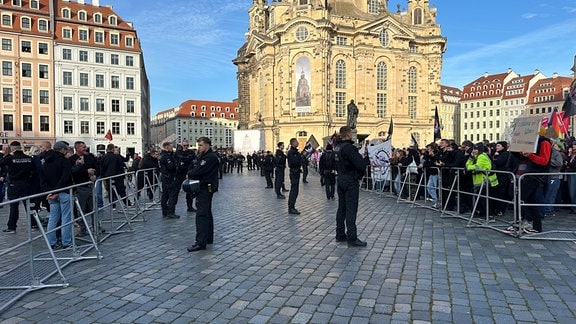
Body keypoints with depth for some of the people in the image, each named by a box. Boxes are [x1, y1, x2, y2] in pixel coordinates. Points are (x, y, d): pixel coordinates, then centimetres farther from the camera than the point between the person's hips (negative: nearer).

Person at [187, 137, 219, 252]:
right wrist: (191, 173, -4)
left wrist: (190, 174, -3)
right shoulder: (200, 156, 18)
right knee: (207, 213, 15)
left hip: (206, 188, -10)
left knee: (201, 214, -13)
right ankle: (208, 238, 25)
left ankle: (200, 242, -13)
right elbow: (191, 168, 15)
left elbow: (198, 171, -20)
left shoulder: (211, 157, -15)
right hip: (202, 188, 10)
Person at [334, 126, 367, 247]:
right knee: (351, 209, -6)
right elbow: (361, 164, -24)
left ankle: (340, 235, 21)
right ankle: (352, 238, -3)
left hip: (340, 180, 9)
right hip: (351, 181, -9)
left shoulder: (337, 147, 9)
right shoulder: (349, 147, -19)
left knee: (341, 208, 14)